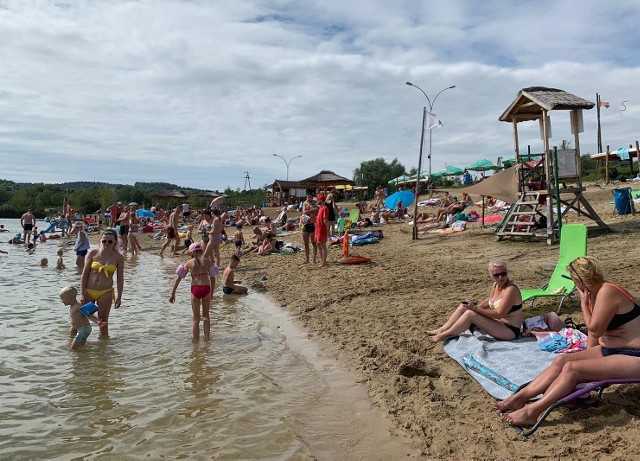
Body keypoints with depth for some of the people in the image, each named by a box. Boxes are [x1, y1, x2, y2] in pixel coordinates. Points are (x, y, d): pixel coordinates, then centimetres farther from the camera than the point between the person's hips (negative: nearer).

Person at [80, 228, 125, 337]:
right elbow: (85, 274, 0)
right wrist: (82, 293, -5)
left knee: (103, 322, 7)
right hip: (88, 291, 1)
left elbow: (120, 278, 2)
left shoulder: (118, 258, -3)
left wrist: (119, 297, -1)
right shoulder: (93, 253, -3)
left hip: (105, 292, -1)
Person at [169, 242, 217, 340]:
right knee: (206, 315, 21)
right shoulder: (207, 260, 5)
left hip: (195, 289, -1)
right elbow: (212, 276, 2)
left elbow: (178, 278, 6)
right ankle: (207, 338, 15)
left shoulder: (189, 263, 5)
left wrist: (173, 293, 11)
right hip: (206, 288, 1)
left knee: (196, 318, 11)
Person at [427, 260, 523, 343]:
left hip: (510, 331, -9)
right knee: (464, 306, 1)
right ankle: (442, 330, -4)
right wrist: (474, 306, -2)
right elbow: (488, 302, 17)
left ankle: (443, 335, -14)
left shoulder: (510, 290, -23)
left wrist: (475, 308, -25)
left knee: (470, 314, -24)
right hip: (497, 323, 9)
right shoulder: (495, 285, 2)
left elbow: (498, 314, -26)